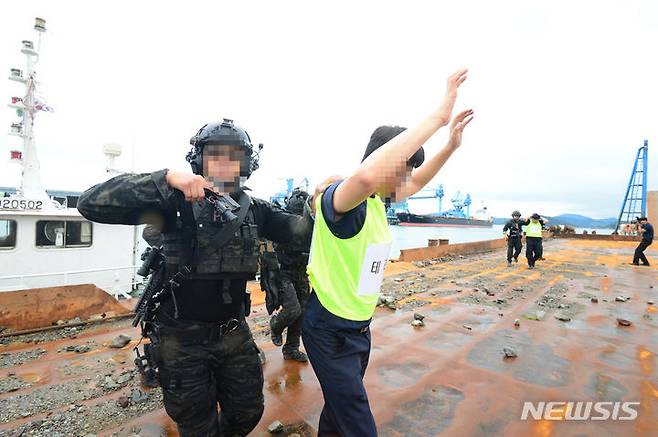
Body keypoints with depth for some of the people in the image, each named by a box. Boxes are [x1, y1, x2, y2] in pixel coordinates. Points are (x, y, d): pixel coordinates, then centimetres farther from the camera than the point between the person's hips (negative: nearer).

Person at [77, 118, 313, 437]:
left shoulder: (254, 209, -1)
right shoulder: (177, 203, -15)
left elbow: (301, 229, -1)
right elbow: (91, 204, -23)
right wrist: (166, 178, -34)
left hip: (234, 334, 4)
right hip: (182, 338, -3)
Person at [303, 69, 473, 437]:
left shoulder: (377, 200, 1)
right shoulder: (339, 197, -26)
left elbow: (416, 183, 18)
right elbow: (367, 175, -49)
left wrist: (451, 145, 4)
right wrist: (438, 116, -42)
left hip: (359, 326, 8)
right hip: (330, 331, -8)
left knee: (341, 407, 28)